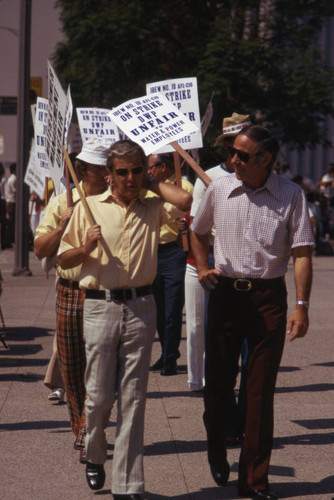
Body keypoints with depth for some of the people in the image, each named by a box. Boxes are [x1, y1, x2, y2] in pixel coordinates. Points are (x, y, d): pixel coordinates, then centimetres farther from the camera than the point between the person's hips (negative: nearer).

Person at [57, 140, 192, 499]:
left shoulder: (152, 209, 8)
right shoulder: (89, 207, 6)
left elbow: (185, 199, -13)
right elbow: (64, 259, 11)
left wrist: (152, 184, 1)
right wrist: (86, 247, -9)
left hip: (141, 307, 1)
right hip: (100, 305, -1)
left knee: (133, 398, 1)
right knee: (99, 395, 0)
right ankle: (93, 456, 30)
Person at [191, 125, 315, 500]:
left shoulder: (290, 195, -5)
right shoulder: (219, 190, 2)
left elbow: (302, 253, -7)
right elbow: (198, 231, 21)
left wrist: (301, 306, -14)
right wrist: (202, 268, 6)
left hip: (269, 296, -2)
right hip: (225, 293, 2)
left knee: (261, 389, 1)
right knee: (218, 380, 10)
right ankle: (216, 448, 39)